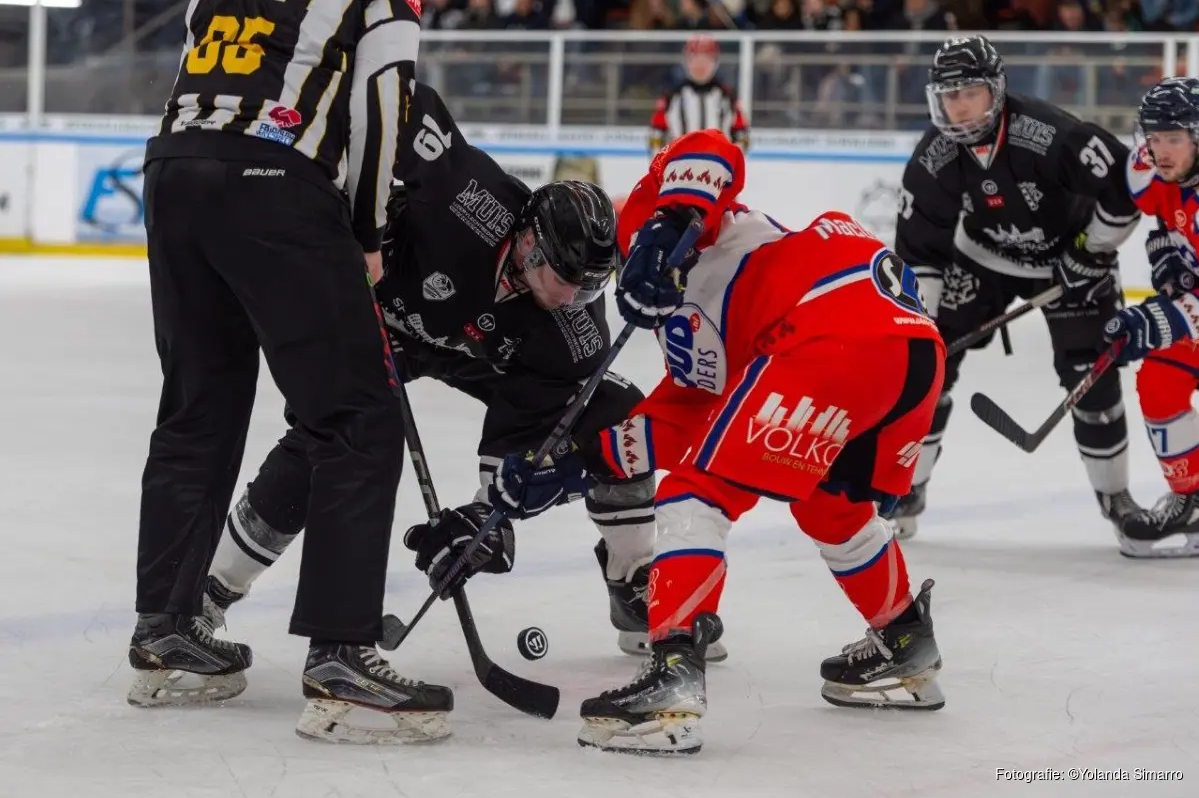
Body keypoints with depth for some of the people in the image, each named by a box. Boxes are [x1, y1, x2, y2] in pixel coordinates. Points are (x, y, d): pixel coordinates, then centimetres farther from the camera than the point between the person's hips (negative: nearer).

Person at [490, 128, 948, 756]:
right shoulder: (696, 326, 36)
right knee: (829, 505, 33)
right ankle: (905, 652, 42)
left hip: (836, 335, -10)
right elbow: (679, 422, 27)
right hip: (917, 345, 10)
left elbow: (710, 151, -2)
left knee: (698, 492, -5)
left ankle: (673, 677, -17)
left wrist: (667, 225, -16)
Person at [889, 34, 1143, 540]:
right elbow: (918, 249, -13)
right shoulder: (932, 160, -20)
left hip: (1066, 256, -3)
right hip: (981, 258, 3)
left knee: (1091, 375, -7)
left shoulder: (1052, 136, -33)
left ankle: (1114, 493, 12)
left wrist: (1092, 252, -17)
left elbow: (1126, 186, -25)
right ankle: (905, 487, 3)